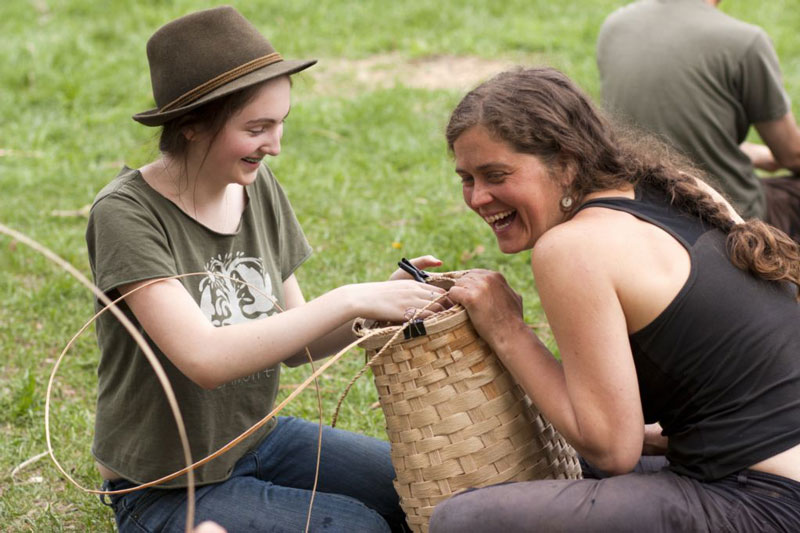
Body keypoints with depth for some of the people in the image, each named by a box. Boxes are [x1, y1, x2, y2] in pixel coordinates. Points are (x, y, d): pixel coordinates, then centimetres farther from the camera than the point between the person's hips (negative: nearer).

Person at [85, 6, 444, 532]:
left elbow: (294, 345, 1)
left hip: (259, 437, 7)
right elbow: (205, 358, -35)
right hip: (165, 490, -6)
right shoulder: (126, 214, -23)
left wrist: (383, 305, -17)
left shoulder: (258, 187, -3)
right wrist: (350, 300, -34)